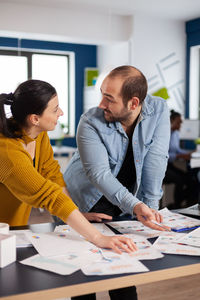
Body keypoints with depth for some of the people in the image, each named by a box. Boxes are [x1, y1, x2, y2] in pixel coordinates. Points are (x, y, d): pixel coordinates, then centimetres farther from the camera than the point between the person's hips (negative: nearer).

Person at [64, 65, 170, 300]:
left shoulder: (159, 110, -15)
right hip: (87, 200, -2)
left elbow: (155, 160, -16)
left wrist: (150, 206, -17)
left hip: (124, 200, 2)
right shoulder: (90, 123, -23)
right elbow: (100, 174, -30)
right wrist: (134, 206, -41)